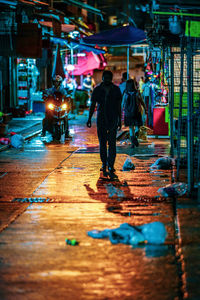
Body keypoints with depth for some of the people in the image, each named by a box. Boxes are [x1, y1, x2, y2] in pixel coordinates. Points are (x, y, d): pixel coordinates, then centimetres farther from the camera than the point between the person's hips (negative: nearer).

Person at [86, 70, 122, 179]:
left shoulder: (116, 89, 3)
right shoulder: (97, 90, 2)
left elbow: (118, 105, 8)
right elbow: (92, 105, 2)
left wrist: (119, 120, 7)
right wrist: (89, 119, -7)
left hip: (113, 119, -1)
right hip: (101, 119, 1)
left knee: (112, 143, -9)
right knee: (102, 144, 8)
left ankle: (110, 168, -12)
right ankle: (104, 165, 23)